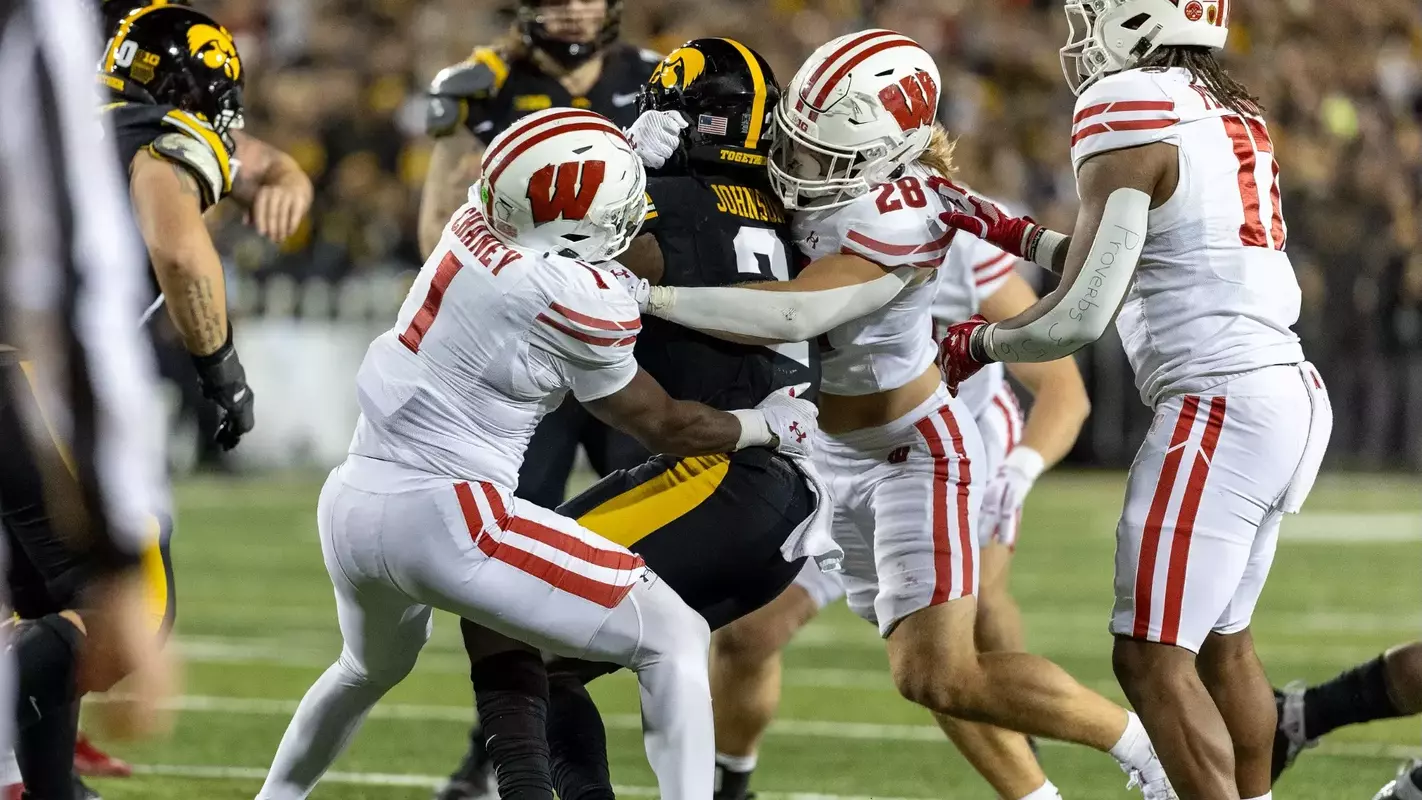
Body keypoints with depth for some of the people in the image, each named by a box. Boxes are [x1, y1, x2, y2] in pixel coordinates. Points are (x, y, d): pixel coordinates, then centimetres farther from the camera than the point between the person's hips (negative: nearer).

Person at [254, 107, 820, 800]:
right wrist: (770, 425, 19)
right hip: (442, 515, -8)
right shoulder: (578, 300, -15)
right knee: (673, 642, -1)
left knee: (372, 668, 39)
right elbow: (662, 428, 3)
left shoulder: (472, 224, 4)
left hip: (348, 505, 8)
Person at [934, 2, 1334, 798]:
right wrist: (1012, 235, 29)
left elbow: (1080, 316, -12)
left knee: (1154, 660, -7)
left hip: (1222, 405, -9)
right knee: (1223, 643, 21)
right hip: (1293, 395, 9)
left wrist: (978, 342, 6)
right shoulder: (1233, 116, 15)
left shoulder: (1130, 114, -10)